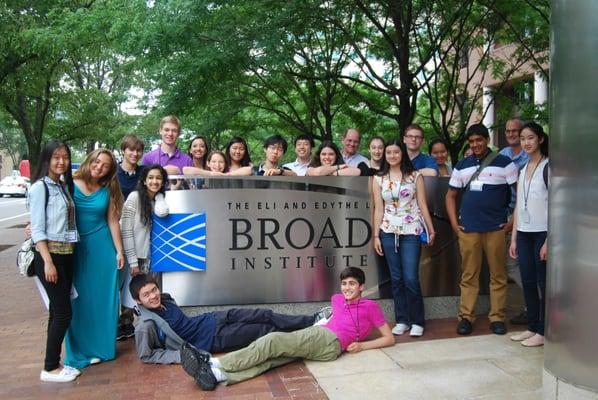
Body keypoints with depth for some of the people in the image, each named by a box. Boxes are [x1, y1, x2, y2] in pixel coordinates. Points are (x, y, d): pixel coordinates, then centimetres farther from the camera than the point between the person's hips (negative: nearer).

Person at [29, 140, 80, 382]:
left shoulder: (65, 186, 12)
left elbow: (67, 222, 11)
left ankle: (55, 363, 21)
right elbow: (37, 229, -13)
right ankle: (49, 369, 7)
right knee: (63, 311, -5)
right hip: (49, 255, -7)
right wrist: (48, 262, -19)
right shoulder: (40, 187, -9)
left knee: (58, 311, 11)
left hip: (67, 254, 7)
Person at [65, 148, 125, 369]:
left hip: (103, 248, 2)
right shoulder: (71, 185, -4)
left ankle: (103, 346, 24)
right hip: (76, 249, -2)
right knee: (79, 300, 6)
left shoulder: (107, 191, 5)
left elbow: (113, 221, 6)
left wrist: (119, 251, 4)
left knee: (104, 298, 8)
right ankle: (81, 351, 18)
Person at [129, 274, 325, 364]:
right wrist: (180, 355, -19)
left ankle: (313, 321, 6)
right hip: (213, 339, -6)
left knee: (264, 315, -5)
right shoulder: (146, 325, -20)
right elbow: (146, 355, -13)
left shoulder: (164, 300, 2)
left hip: (212, 320, 6)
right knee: (264, 331, -7)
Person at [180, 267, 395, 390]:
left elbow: (390, 338, 6)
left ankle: (216, 363, -25)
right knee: (272, 356, -19)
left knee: (274, 340, -22)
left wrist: (362, 345, -5)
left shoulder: (371, 306, 8)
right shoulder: (337, 298, 26)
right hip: (318, 334, 7)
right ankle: (218, 374, -37)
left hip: (331, 342, -7)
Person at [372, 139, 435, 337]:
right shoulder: (379, 179, 7)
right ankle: (401, 320, 18)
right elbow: (378, 209, 7)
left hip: (411, 232, -2)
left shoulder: (415, 176, 3)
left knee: (411, 279, -5)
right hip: (389, 232, 2)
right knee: (396, 279, 7)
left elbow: (423, 205, 4)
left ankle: (417, 321, 10)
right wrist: (376, 235, 3)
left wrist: (431, 229, 2)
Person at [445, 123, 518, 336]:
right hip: (468, 229, 2)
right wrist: (454, 223, 7)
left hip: (496, 229, -2)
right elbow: (451, 195, 17)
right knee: (468, 276, 6)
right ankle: (466, 316, 13)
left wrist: (513, 221, -5)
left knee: (498, 275, 5)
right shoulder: (462, 165, 12)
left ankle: (497, 317, 15)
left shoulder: (503, 163, 2)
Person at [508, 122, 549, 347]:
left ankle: (544, 331, 12)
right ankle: (532, 327, 21)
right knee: (527, 282, 9)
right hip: (524, 233, 6)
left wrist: (549, 240, -16)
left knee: (543, 282, 1)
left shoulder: (548, 166, -6)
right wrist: (514, 237, 12)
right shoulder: (522, 169, 13)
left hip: (542, 232, -6)